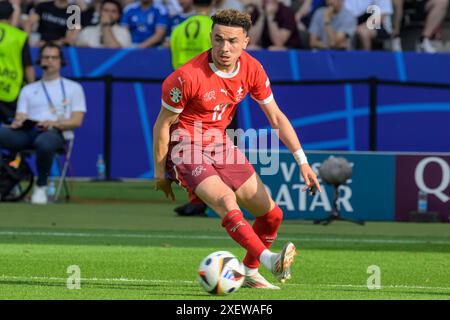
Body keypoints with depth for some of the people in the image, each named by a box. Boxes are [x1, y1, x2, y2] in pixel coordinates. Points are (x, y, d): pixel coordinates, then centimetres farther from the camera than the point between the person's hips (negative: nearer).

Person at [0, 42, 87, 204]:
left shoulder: (73, 88, 19)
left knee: (44, 143, -43)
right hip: (26, 131, 3)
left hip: (56, 132, -3)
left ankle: (41, 186, -20)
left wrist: (54, 124, -13)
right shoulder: (28, 89, 30)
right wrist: (17, 123, -9)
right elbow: (20, 118, 17)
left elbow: (76, 121, 7)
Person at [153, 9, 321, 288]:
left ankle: (250, 273, 27)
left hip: (220, 143, 7)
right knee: (225, 199, -33)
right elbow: (163, 124, -12)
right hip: (186, 147, -7)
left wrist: (302, 161, -2)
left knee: (272, 215, 6)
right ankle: (270, 260, -49)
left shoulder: (252, 69, -7)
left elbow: (276, 117, 3)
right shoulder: (189, 76, -24)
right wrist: (160, 172, -7)